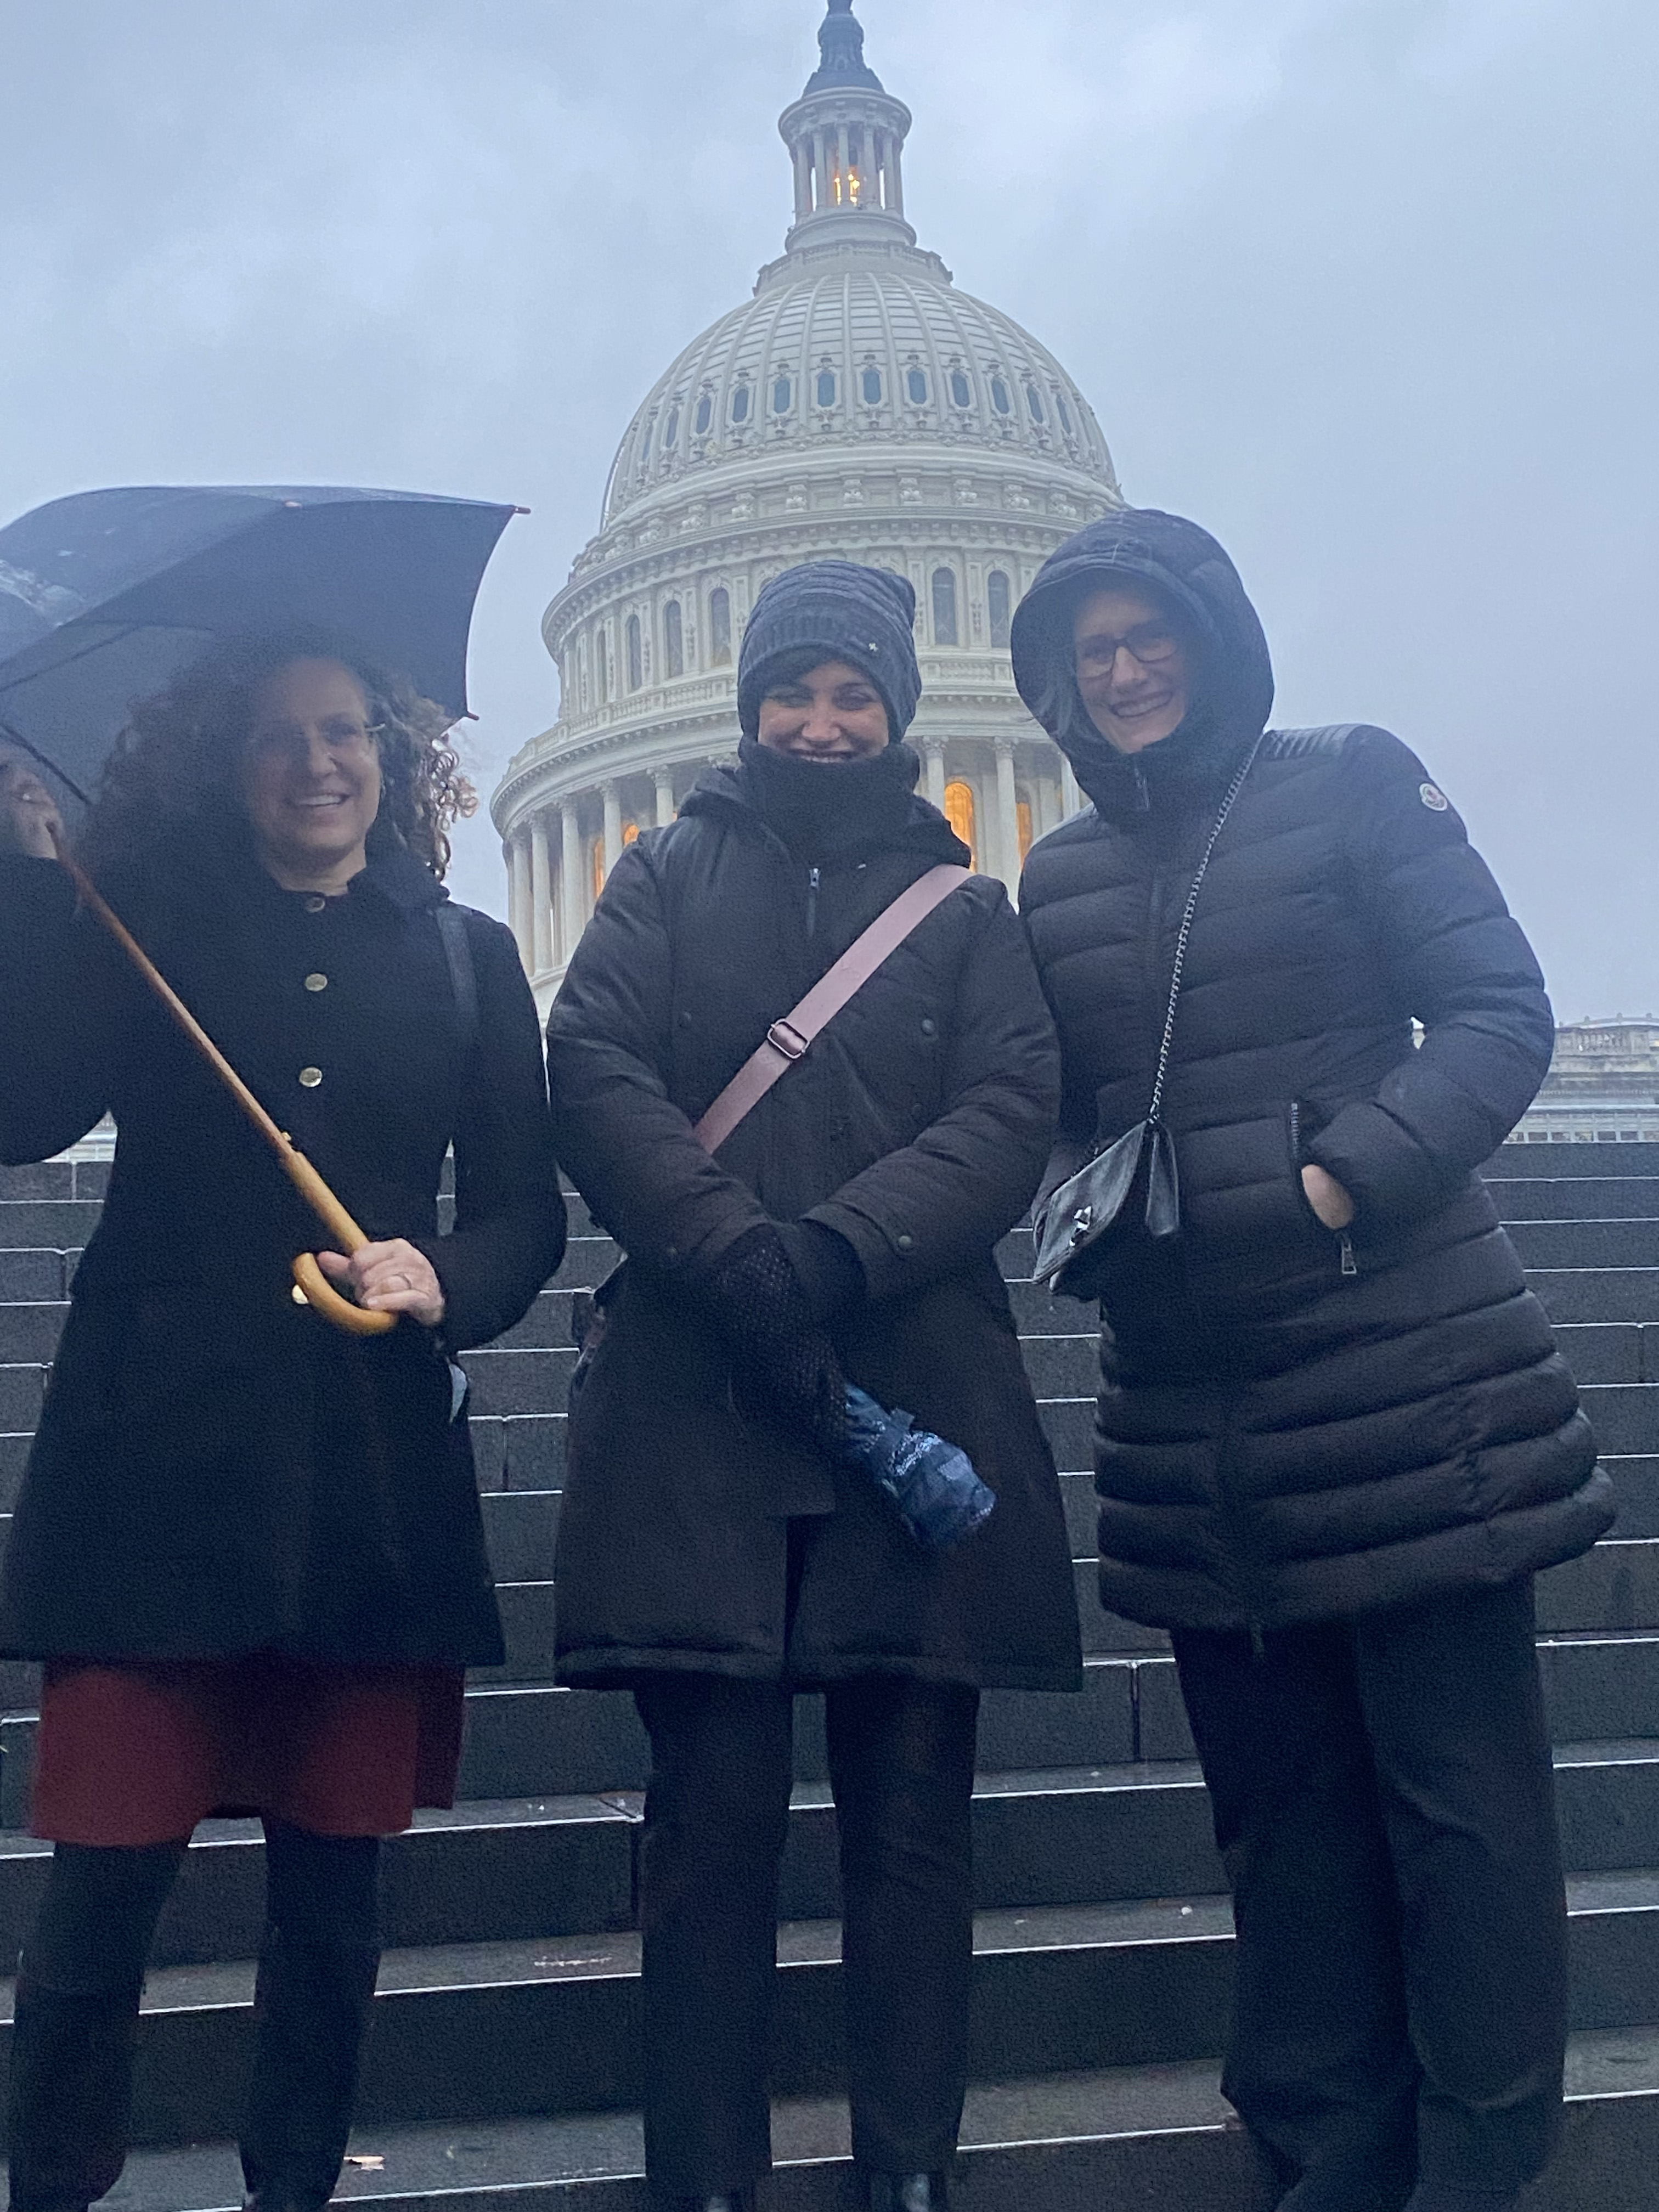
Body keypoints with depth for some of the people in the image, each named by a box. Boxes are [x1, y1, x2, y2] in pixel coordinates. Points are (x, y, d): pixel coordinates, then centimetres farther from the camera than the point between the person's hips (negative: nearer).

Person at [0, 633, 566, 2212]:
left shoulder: (465, 956, 12)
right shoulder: (140, 922, 9)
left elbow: (526, 1209, 9)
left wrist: (448, 1284, -11)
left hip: (376, 1472, 2)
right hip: (159, 1448, -1)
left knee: (331, 1880, 9)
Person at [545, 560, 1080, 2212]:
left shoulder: (963, 910, 17)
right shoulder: (670, 874, 16)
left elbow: (1012, 1114, 2)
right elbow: (593, 1072, 0)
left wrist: (837, 1251, -15)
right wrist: (741, 1258, -14)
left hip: (924, 1397, 1)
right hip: (695, 1402, -1)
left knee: (912, 1816, 2)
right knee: (714, 1810, -1)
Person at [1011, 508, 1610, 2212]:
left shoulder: (1352, 786, 1)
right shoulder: (1059, 879, 13)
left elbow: (1499, 1014, -5)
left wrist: (1345, 1178, -17)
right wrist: (1070, 1207, -3)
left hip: (1404, 1364, -4)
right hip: (1192, 1406, 4)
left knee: (1457, 1783, 1)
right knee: (1281, 1796, 10)